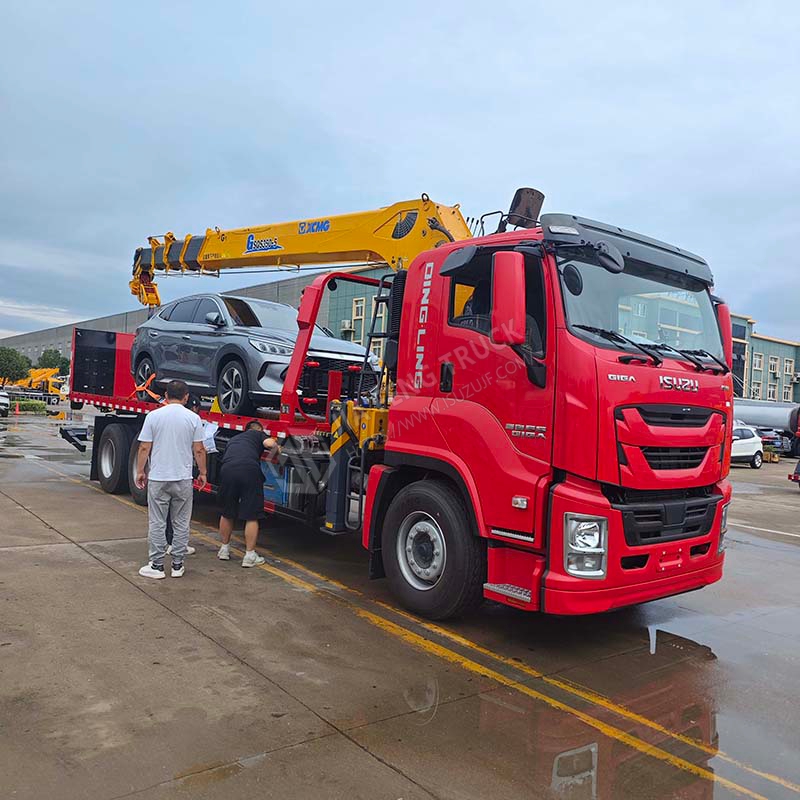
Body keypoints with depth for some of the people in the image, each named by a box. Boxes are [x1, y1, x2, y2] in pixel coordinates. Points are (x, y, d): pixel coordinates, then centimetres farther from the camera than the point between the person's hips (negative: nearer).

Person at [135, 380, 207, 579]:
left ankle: (156, 565, 10)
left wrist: (140, 471, 9)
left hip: (158, 478, 0)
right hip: (183, 479, 1)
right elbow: (199, 450, -2)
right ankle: (177, 565, 14)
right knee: (181, 523, 10)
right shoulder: (193, 418, -3)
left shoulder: (153, 416, -3)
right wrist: (202, 473, 10)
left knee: (157, 523, 7)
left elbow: (144, 447, -2)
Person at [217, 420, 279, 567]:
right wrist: (274, 452, 20)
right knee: (252, 516, 8)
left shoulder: (233, 439, 37)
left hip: (227, 470, 4)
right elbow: (270, 443, 2)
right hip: (250, 470, -4)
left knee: (227, 514, 23)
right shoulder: (258, 434, 23)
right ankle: (250, 556, 12)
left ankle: (224, 550, 35)